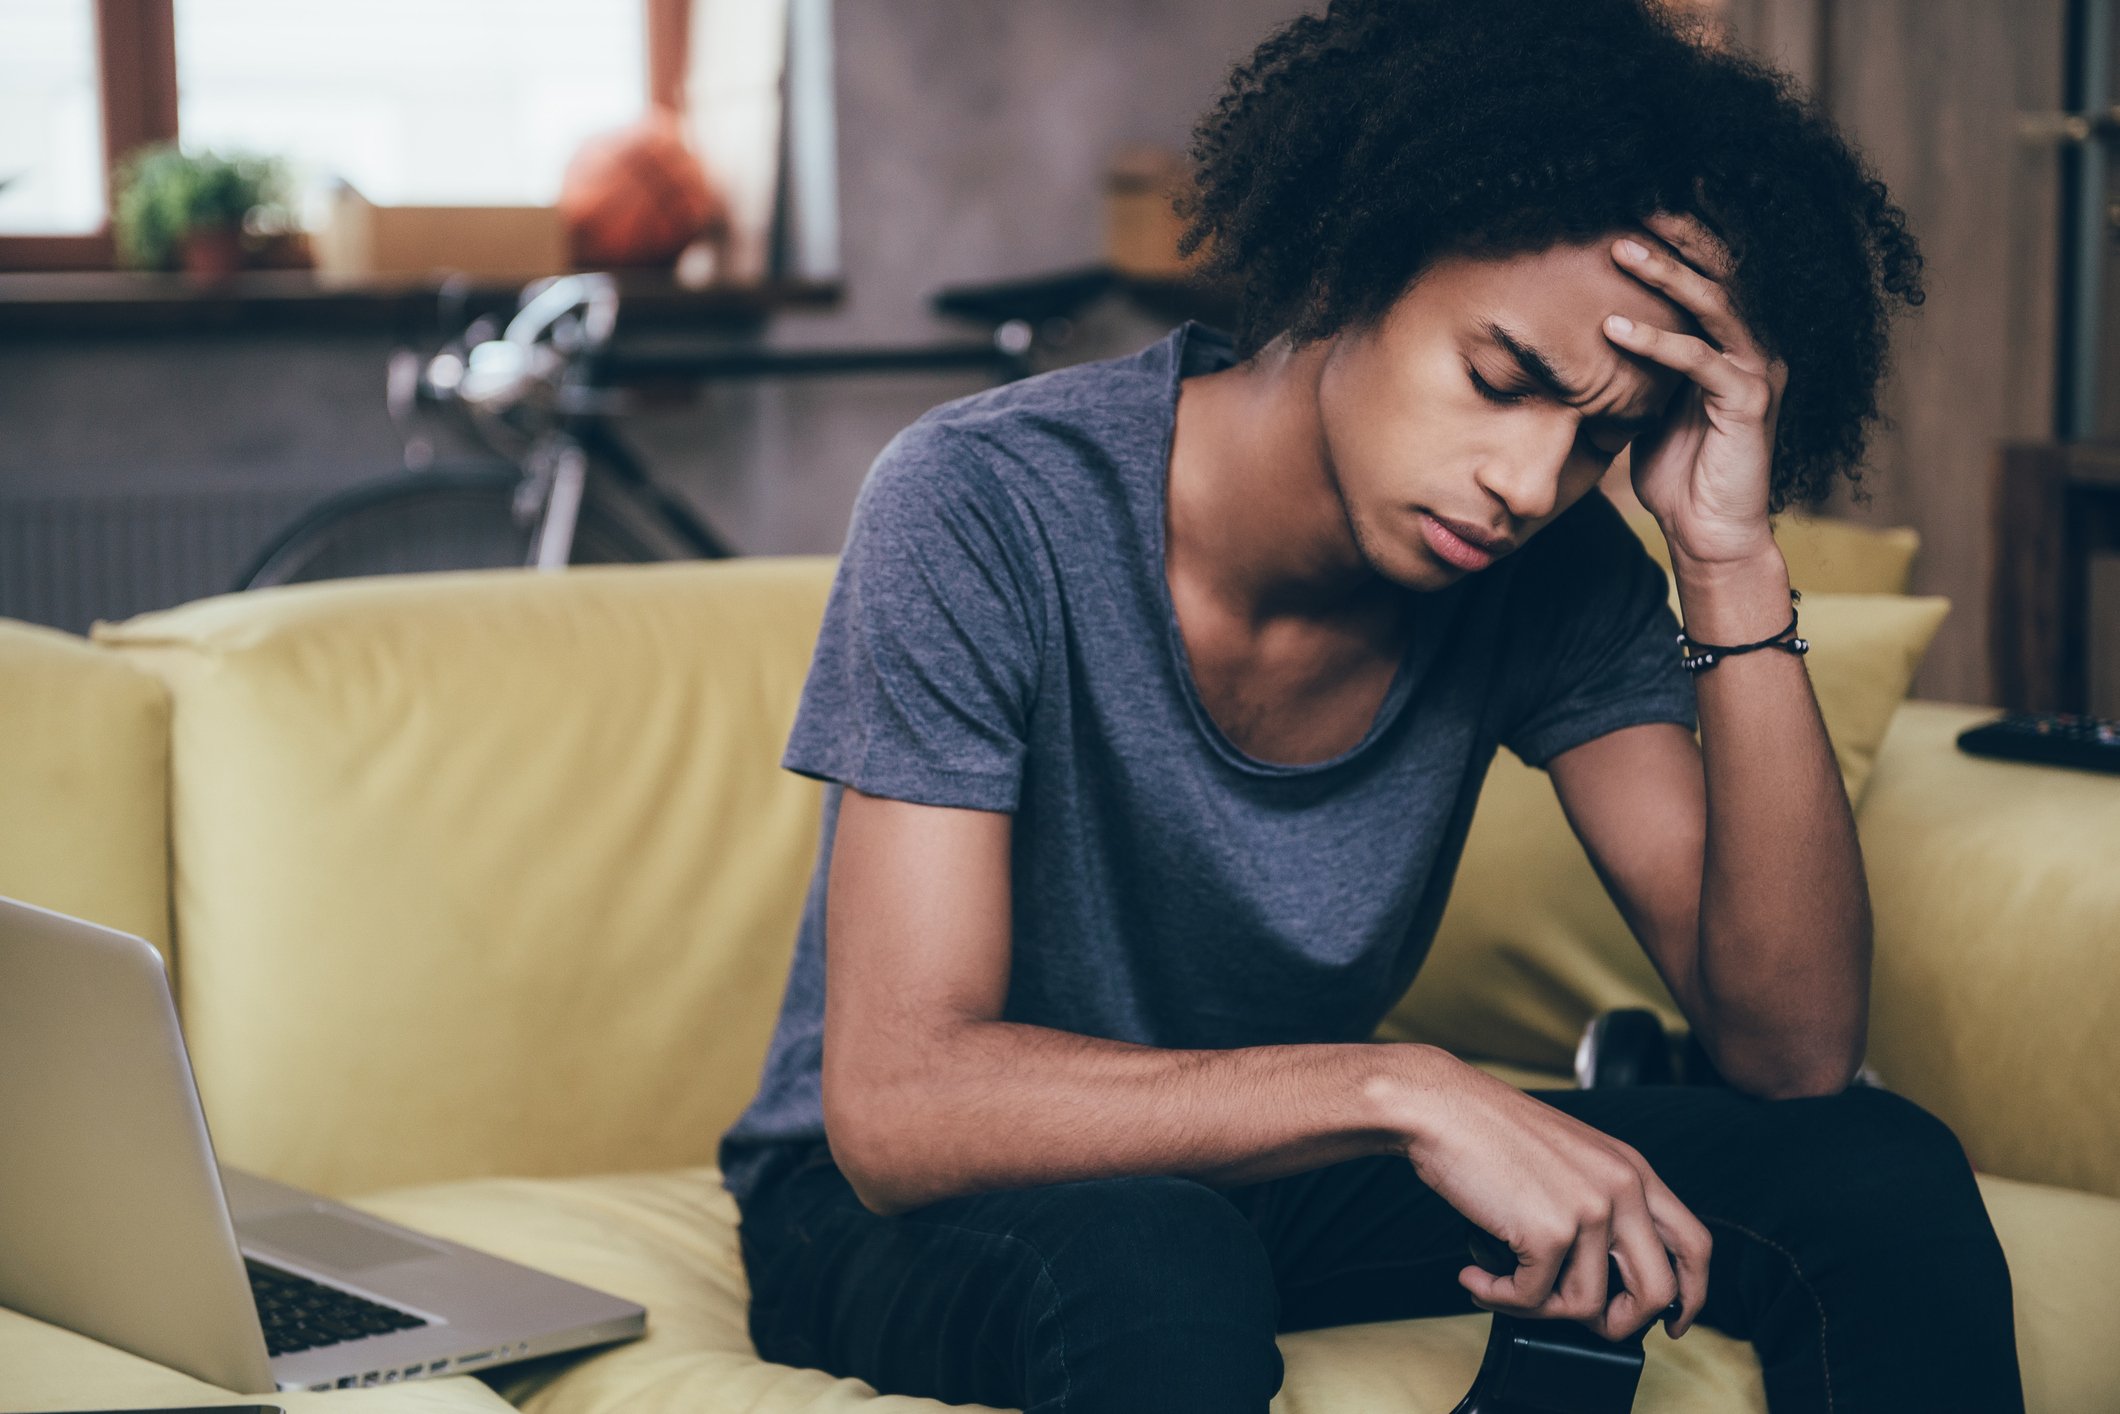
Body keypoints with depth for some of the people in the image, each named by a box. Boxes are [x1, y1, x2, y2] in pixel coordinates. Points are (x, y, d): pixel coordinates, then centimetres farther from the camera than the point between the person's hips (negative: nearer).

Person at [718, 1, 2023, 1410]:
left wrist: (1734, 566, -26)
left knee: (1883, 1173, -12)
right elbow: (896, 1105, -31)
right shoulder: (988, 506, -25)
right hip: (899, 1204, -5)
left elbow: (1793, 1049, -17)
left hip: (1278, 1177, 5)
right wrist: (1404, 1091, -40)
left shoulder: (1558, 577, -12)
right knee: (1150, 1271, -41)